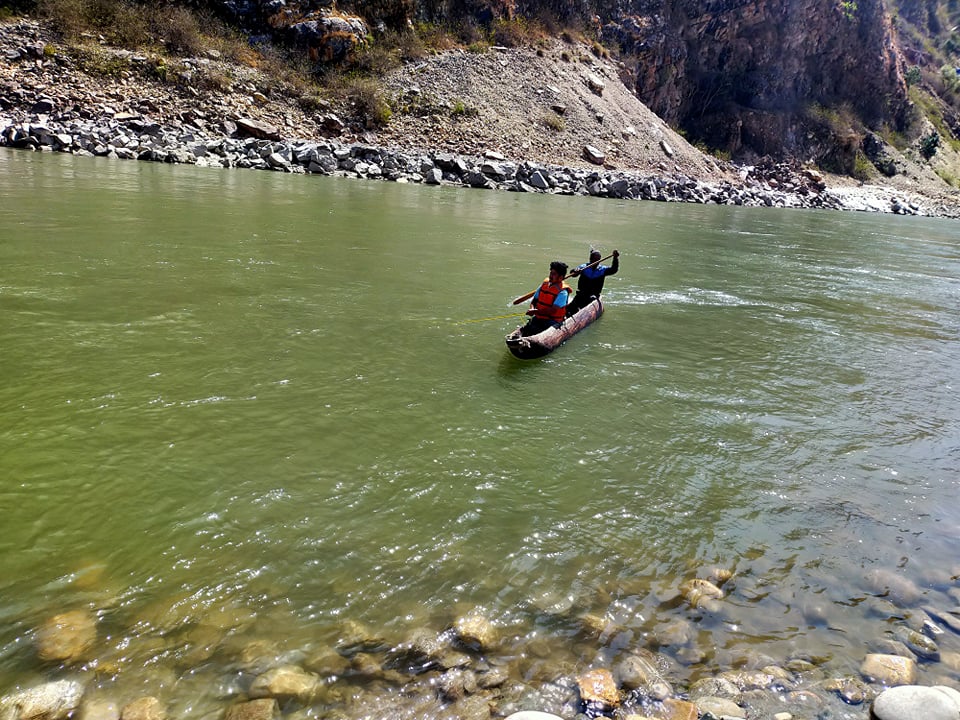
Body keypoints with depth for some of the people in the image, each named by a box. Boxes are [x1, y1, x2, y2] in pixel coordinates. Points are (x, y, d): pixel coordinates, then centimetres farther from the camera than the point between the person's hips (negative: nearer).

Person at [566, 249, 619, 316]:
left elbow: (613, 270, -12)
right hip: (581, 294, 0)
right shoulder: (584, 267, 1)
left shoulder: (602, 269, 5)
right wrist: (575, 271, -42)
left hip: (594, 295, 0)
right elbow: (573, 273, -15)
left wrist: (615, 258, -28)